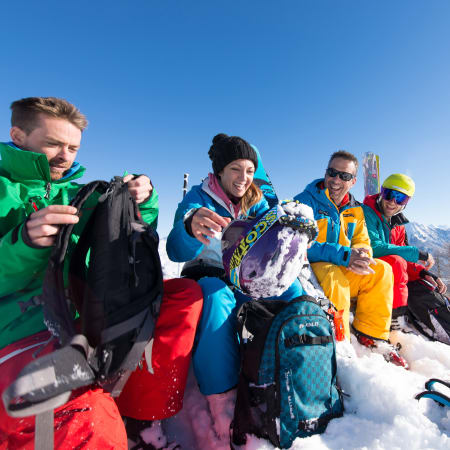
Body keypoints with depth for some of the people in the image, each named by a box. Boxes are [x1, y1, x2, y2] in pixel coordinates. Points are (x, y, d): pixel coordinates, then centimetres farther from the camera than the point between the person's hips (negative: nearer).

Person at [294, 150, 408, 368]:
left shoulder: (355, 210, 11)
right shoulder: (305, 202, -10)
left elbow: (362, 242, 8)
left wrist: (358, 256, -19)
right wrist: (343, 255, -29)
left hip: (344, 270, 6)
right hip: (308, 269, -6)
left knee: (382, 270, -12)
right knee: (333, 274, -35)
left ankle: (370, 335, -1)